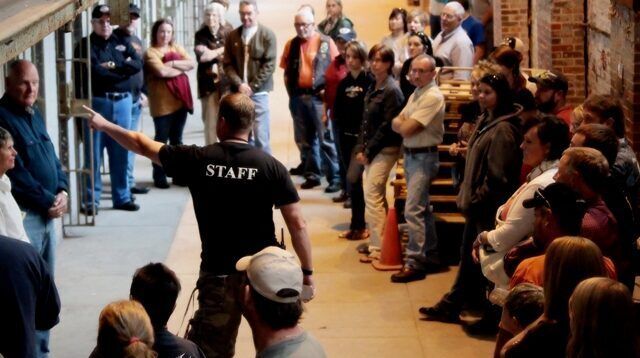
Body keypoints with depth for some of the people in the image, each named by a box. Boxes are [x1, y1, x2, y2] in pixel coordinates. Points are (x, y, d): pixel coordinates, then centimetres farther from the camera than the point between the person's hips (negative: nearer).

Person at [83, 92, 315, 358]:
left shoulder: (198, 159, -6)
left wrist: (104, 125, 23)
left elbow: (143, 146, 8)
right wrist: (307, 272, -1)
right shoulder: (270, 166, -8)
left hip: (218, 274, 0)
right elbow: (297, 223, -10)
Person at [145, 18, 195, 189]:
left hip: (180, 99, 6)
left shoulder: (177, 48, 14)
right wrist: (181, 68, -7)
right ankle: (159, 177, 4)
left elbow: (191, 63, 0)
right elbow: (162, 72, -21)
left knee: (177, 140, 13)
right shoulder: (151, 52, -6)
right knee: (161, 140, -2)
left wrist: (172, 63, -13)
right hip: (162, 103, -6)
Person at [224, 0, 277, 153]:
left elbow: (269, 65, -7)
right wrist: (239, 84, -10)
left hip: (258, 93, -3)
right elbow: (228, 64, 6)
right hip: (238, 93, 3)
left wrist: (252, 87, -12)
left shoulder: (267, 35, -1)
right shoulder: (232, 36, 9)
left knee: (260, 137, -6)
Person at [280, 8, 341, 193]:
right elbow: (286, 71, 16)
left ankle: (335, 177, -3)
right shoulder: (291, 45, 9)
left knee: (326, 139, -6)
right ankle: (312, 174, 20)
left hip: (319, 96, -5)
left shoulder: (326, 42, -3)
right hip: (298, 97, 5)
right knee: (304, 140, 11)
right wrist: (290, 91, 6)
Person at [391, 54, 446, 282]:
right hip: (410, 155, 10)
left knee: (413, 210, -13)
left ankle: (414, 263, -9)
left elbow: (407, 129, -21)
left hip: (423, 158, -10)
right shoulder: (416, 94, 14)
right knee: (423, 209, 15)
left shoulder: (433, 97, -17)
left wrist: (401, 124, 0)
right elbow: (396, 123, 10)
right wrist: (403, 124, -11)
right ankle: (432, 257, 24)